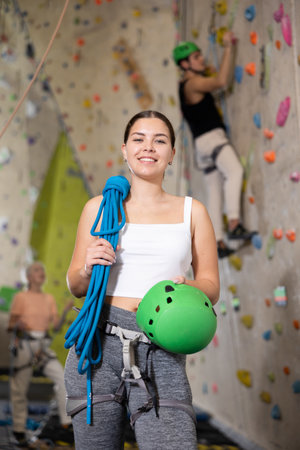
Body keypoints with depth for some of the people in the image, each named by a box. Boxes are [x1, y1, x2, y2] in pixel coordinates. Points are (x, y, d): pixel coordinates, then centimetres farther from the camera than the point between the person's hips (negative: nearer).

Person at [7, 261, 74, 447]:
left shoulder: (49, 299, 12)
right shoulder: (20, 297, -2)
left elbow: (56, 326, 8)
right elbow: (11, 326, -2)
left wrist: (66, 311, -8)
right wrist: (19, 325, -24)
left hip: (43, 347, 4)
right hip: (24, 346, -4)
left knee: (63, 379, -14)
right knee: (20, 389, 1)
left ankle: (66, 427, -13)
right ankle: (19, 431, 18)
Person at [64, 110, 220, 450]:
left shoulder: (191, 211, 12)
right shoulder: (99, 207, 12)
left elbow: (211, 286, 11)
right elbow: (75, 286, 16)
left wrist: (188, 289, -11)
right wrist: (87, 270, -6)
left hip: (161, 350, 0)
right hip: (99, 342, 1)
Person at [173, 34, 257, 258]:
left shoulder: (187, 84, 21)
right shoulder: (192, 83, -8)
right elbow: (221, 81, -21)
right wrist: (228, 48, -15)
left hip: (203, 143, 10)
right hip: (211, 137, -10)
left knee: (214, 192, 4)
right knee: (235, 171, -31)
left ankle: (219, 242, 1)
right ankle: (234, 224, -43)